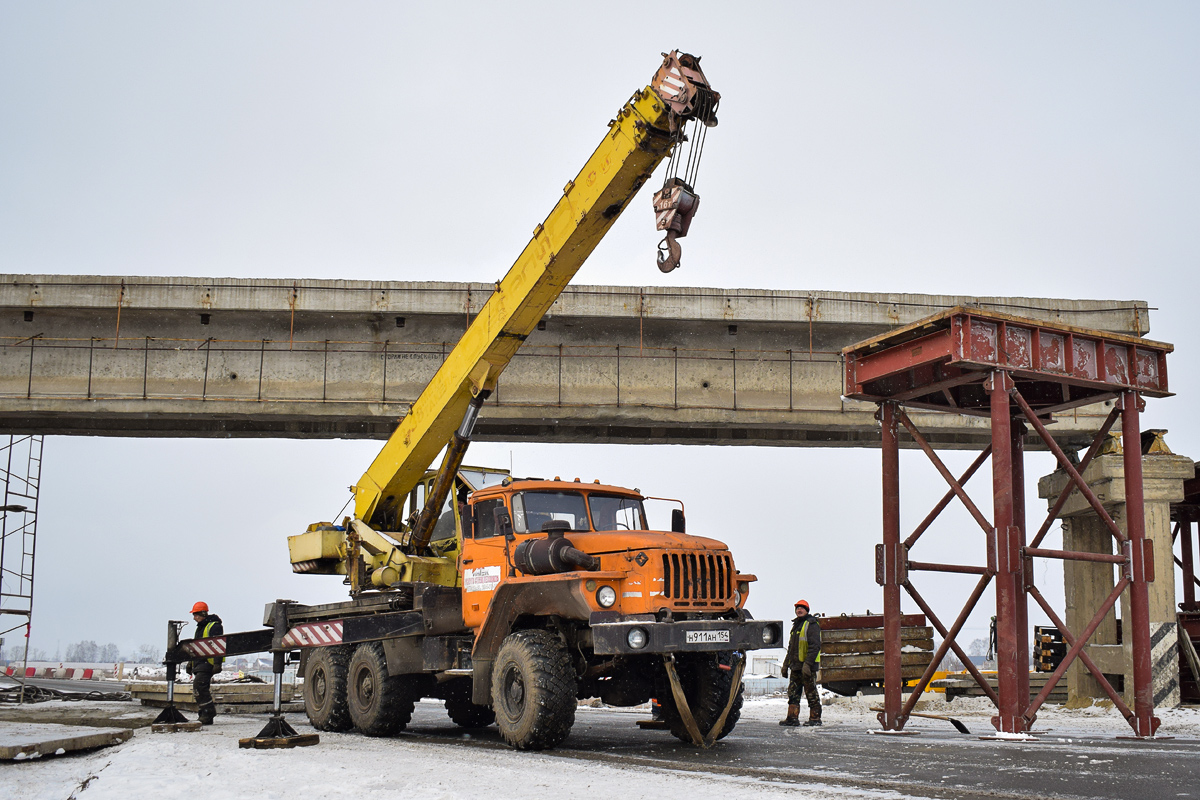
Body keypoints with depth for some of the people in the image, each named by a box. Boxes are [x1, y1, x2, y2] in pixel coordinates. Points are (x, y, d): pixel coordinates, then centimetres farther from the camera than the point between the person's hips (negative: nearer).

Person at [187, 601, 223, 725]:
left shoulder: (214, 626, -9)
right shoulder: (200, 627, 21)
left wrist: (217, 663, -22)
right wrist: (190, 662, 26)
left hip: (208, 662, -10)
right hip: (199, 662, 10)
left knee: (199, 685, -21)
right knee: (202, 688, 7)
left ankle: (208, 711, -18)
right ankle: (206, 718, 10)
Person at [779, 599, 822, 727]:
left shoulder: (811, 624, -7)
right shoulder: (796, 625, 21)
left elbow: (815, 646, -16)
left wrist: (807, 663, -24)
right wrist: (786, 665, 23)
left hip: (808, 666, -9)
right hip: (796, 666, 9)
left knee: (811, 692, -3)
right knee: (793, 692, 6)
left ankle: (815, 718, 3)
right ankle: (792, 718, 8)